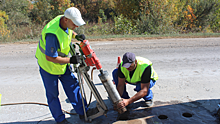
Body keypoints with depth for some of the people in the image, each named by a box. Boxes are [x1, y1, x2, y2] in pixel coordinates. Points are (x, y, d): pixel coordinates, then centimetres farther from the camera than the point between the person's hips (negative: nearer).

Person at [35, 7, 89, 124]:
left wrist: (76, 35, -3)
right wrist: (70, 60, -26)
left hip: (62, 62, 8)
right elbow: (50, 57, -31)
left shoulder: (64, 21, -11)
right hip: (48, 65, -8)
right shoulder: (53, 34, -37)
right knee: (53, 93, 7)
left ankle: (83, 112, 24)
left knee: (72, 85, 11)